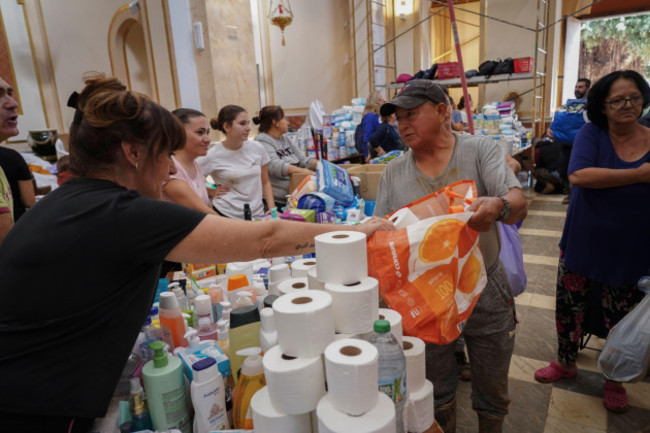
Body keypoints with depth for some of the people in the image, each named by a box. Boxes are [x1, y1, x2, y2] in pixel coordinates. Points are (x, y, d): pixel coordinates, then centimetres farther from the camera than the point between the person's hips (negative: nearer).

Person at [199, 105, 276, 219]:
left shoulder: (257, 148, 0)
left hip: (257, 214, 4)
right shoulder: (212, 156, -9)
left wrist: (272, 209, 0)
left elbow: (265, 183, 9)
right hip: (227, 214, -3)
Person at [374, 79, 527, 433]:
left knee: (492, 394, 19)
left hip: (485, 293, -1)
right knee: (437, 393, 20)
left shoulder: (480, 150, -8)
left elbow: (518, 204, -19)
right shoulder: (394, 173, -1)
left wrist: (499, 206, -41)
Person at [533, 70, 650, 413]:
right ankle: (566, 362, 40)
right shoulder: (591, 134, -8)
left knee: (621, 319, 14)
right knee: (568, 307, 14)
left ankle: (615, 381, 39)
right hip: (583, 244, 0)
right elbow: (578, 175, -27)